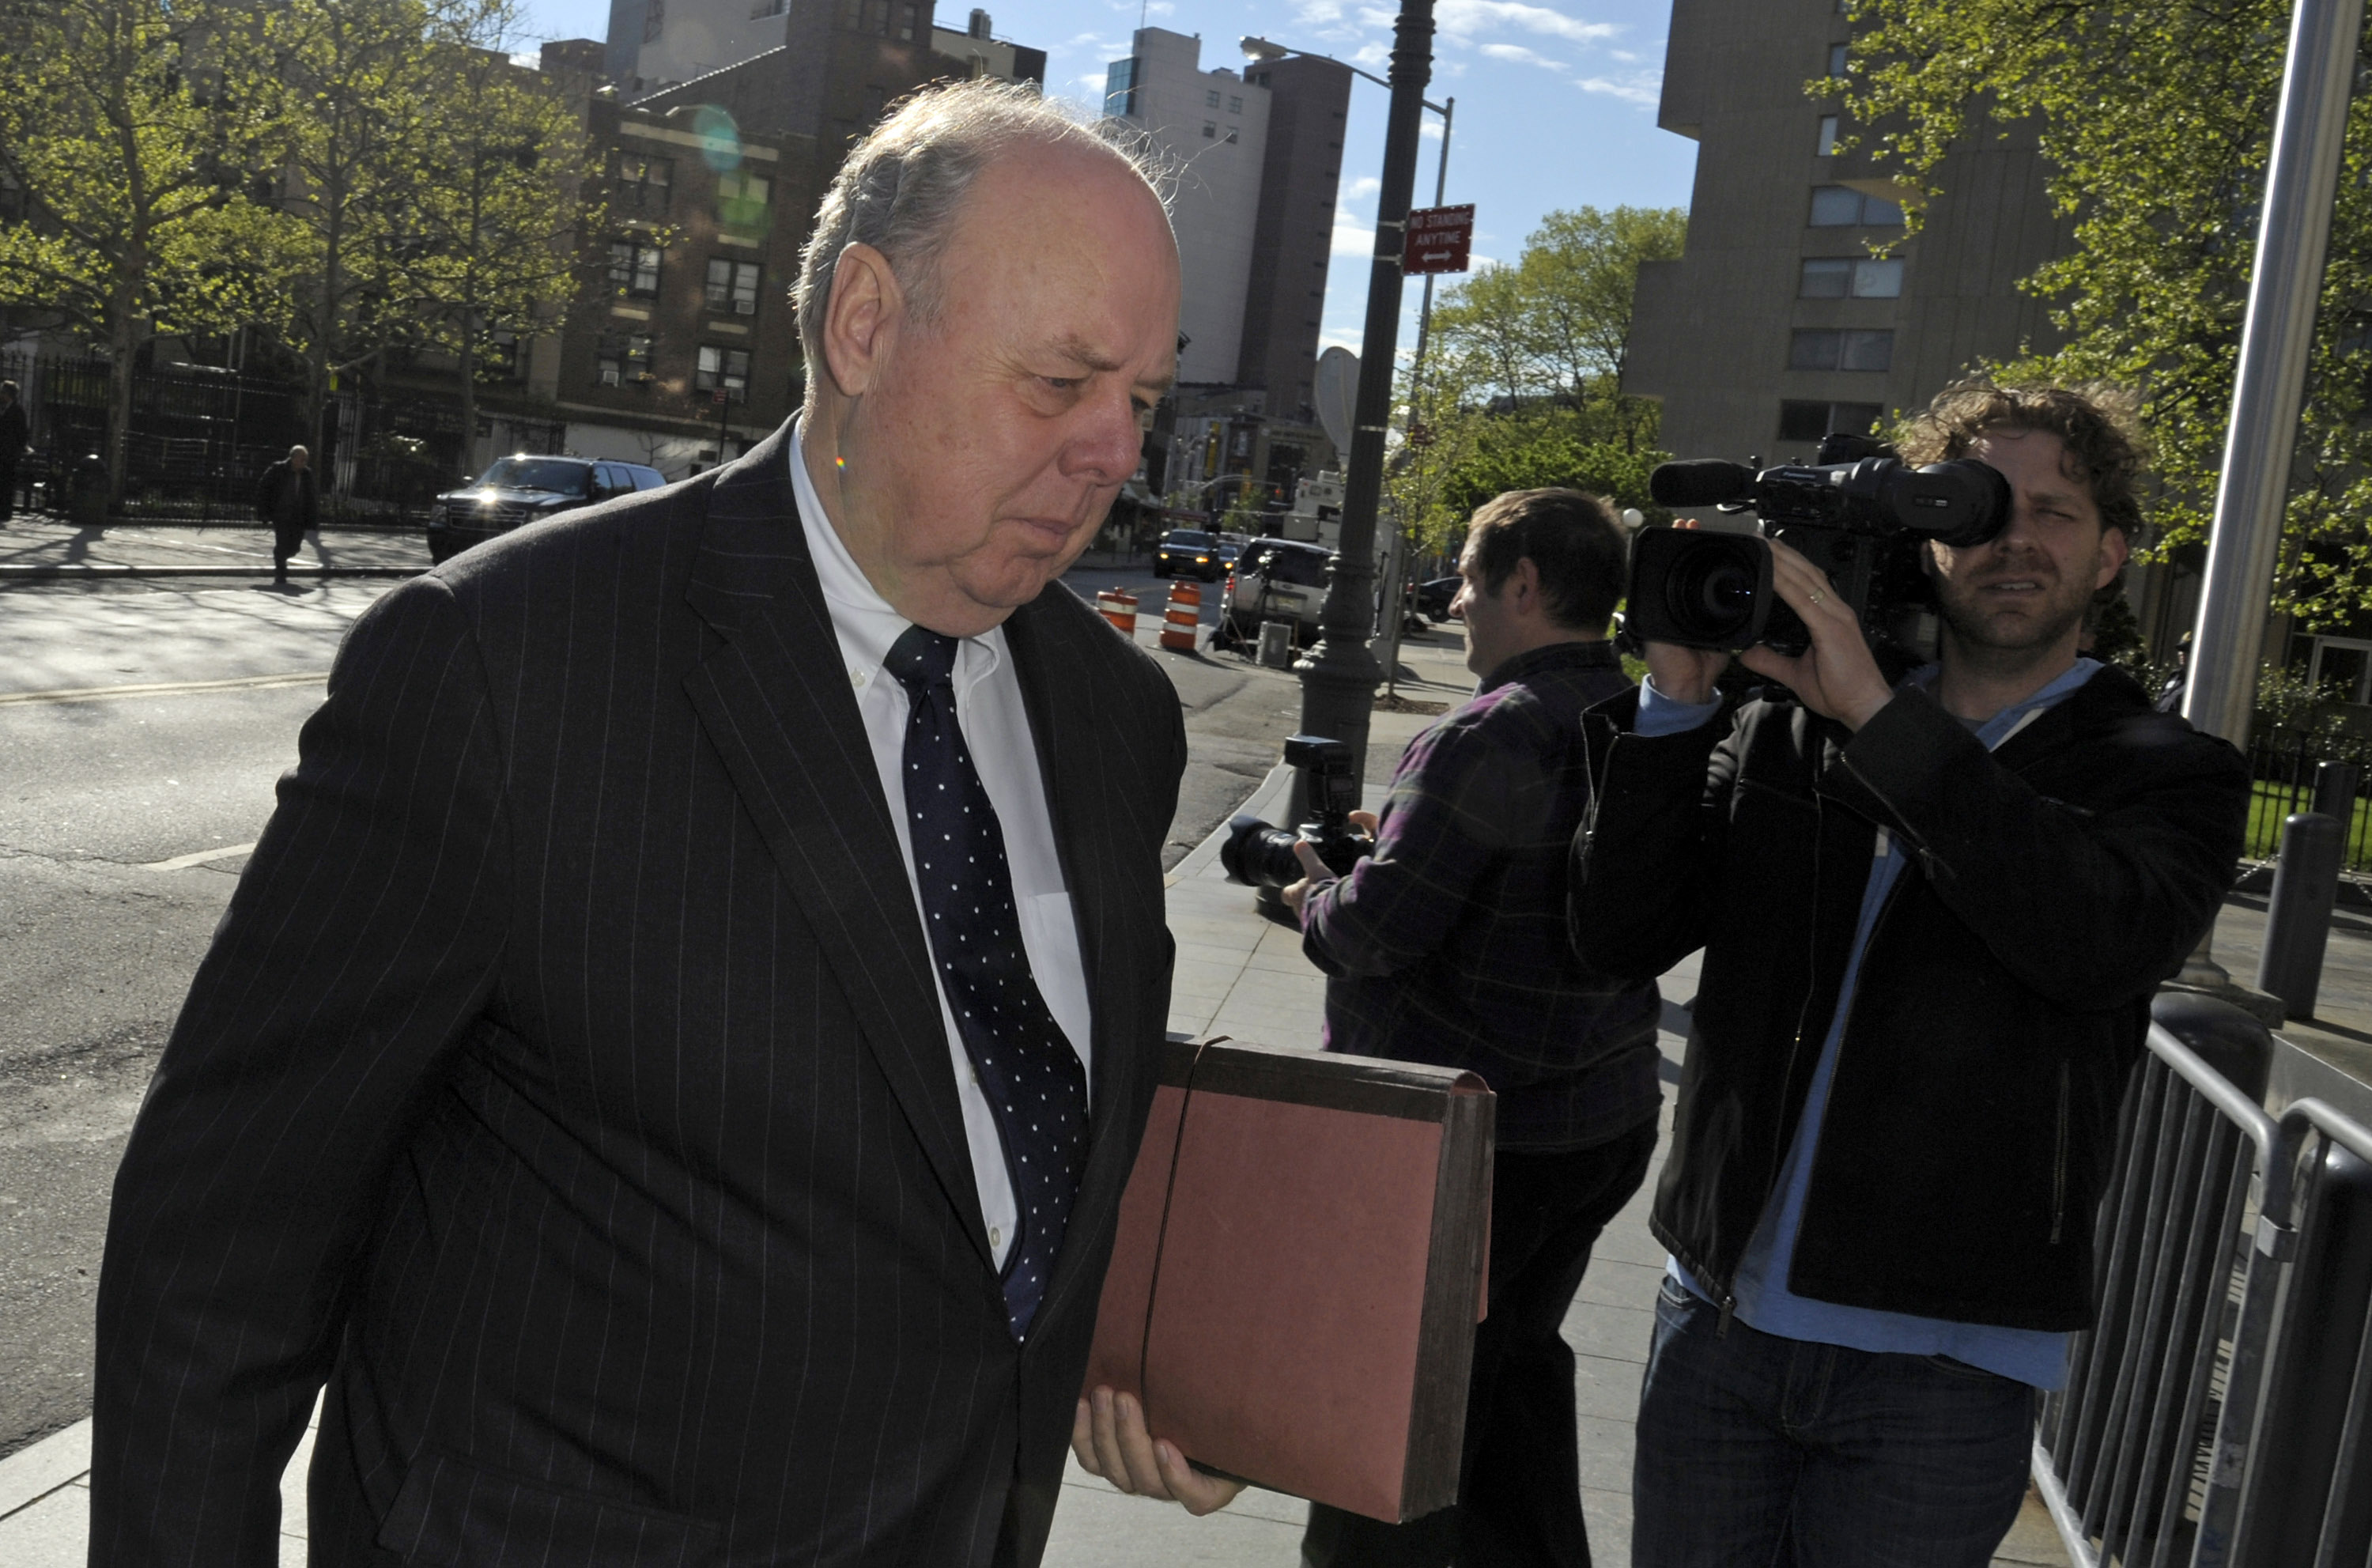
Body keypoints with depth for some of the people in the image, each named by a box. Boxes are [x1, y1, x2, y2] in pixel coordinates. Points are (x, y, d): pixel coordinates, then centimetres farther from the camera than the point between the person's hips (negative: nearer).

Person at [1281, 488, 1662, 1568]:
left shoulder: (1493, 736, -24)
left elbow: (1377, 929, -23)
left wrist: (1316, 898, -2)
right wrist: (1392, 844, 11)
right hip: (1608, 1120, 8)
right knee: (1514, 1367, 25)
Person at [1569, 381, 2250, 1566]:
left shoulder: (2167, 776, 0)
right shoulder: (1782, 735, 6)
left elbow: (2114, 936, -23)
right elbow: (1620, 933, -2)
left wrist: (1873, 711, -24)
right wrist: (1678, 698, -13)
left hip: (1941, 1366, -2)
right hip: (1716, 1321, 3)